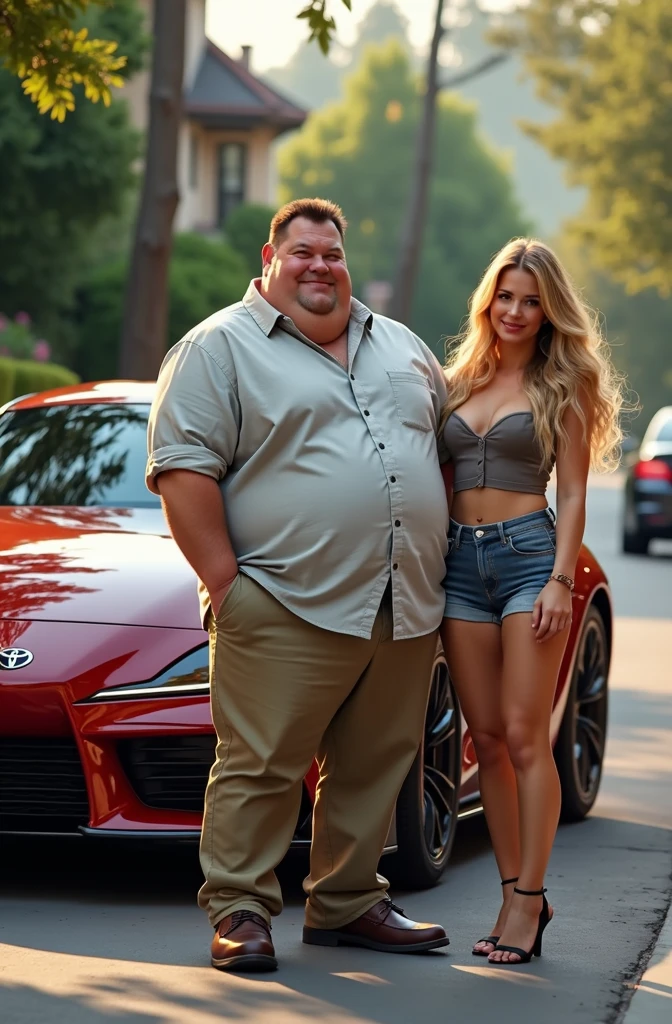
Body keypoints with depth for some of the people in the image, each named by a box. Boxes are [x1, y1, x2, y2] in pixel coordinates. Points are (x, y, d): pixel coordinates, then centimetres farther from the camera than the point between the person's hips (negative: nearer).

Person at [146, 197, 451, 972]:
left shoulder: (401, 348, 19)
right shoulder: (221, 349, -1)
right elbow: (183, 468, -8)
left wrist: (443, 553, 18)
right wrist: (223, 579, -13)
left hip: (404, 609, 6)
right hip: (289, 611, -6)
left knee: (373, 768, 10)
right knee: (261, 767, -7)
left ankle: (347, 903, 20)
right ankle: (238, 911, 0)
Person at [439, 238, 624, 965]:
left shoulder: (563, 384, 3)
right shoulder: (459, 381, 14)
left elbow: (572, 494, -1)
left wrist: (561, 580, -11)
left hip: (529, 553, -5)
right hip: (460, 561, 5)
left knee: (523, 736, -8)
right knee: (486, 739, 3)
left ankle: (528, 899, -6)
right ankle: (514, 892, 9)